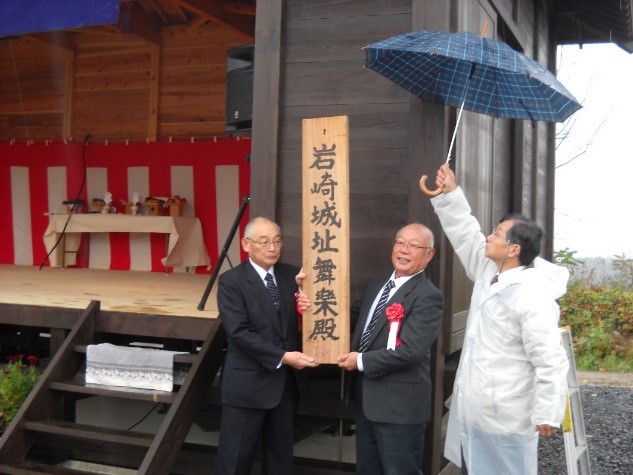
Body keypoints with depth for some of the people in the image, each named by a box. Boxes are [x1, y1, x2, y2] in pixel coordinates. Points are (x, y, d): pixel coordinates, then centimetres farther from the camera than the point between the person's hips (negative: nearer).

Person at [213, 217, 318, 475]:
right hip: (247, 384, -5)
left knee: (281, 454, 17)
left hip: (286, 382, 5)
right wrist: (282, 357, -22)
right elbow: (239, 332, -18)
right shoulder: (231, 281, -9)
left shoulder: (292, 275, 5)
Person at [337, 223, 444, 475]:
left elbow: (410, 351, -25)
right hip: (366, 397, 8)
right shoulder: (377, 284, 10)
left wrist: (361, 361, -17)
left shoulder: (428, 296, -17)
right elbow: (354, 317, 20)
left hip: (399, 404, -8)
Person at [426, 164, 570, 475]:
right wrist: (449, 193, 6)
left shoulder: (533, 298, -24)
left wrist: (547, 415, -21)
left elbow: (551, 363, -24)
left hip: (504, 416, -9)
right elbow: (466, 235, 13)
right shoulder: (490, 273, 3)